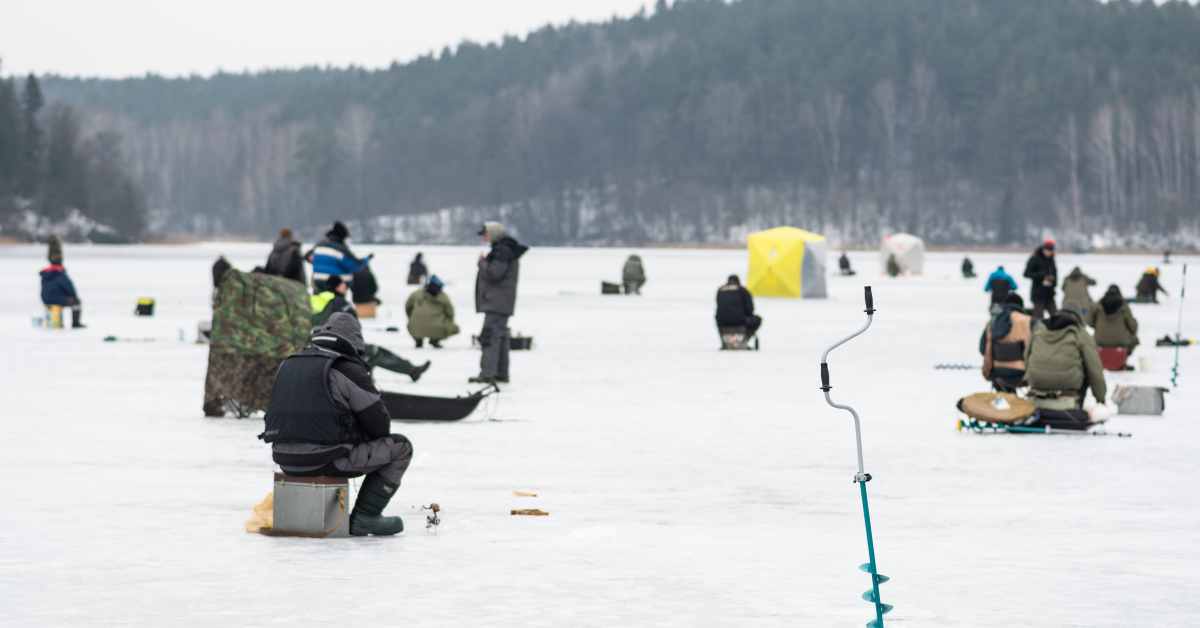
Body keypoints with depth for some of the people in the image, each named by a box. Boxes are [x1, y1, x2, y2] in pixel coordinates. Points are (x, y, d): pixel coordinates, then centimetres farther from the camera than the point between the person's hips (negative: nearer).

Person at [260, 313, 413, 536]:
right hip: (326, 460, -7)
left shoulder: (288, 365, 12)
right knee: (400, 447, 8)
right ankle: (366, 516, 2)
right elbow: (379, 423, -4)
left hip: (287, 462, 7)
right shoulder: (348, 370, -8)